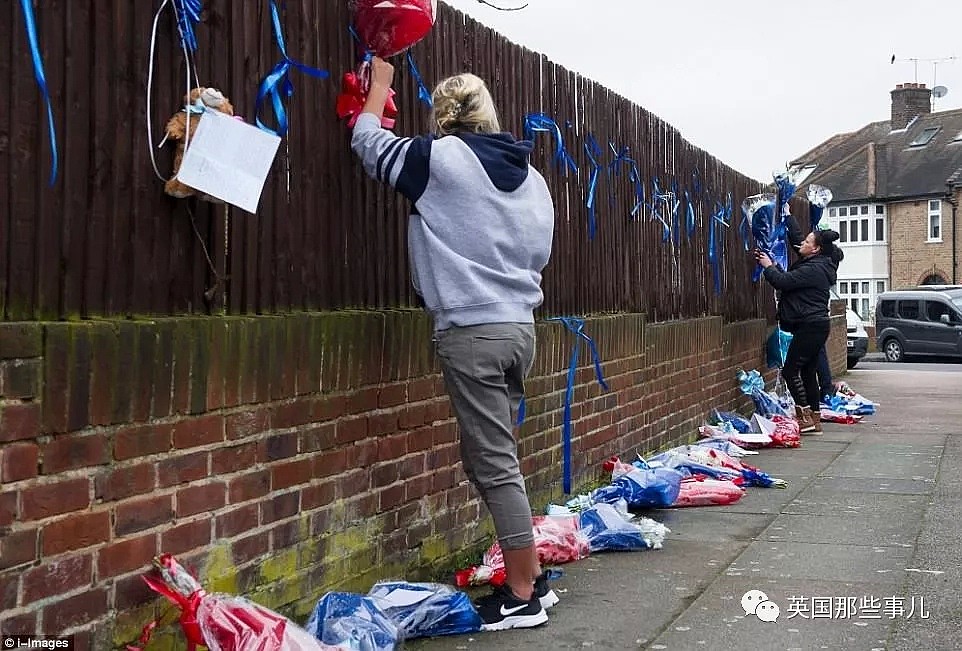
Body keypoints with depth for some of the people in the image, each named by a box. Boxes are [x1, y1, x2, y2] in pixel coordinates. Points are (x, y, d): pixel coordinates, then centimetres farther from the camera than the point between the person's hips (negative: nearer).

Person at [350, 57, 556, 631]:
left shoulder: (443, 157, -6)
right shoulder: (531, 174, 12)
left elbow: (371, 144, 9)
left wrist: (380, 85, 24)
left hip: (471, 330, -7)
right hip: (521, 326, 7)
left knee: (495, 463, -2)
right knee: (493, 455, 16)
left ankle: (525, 595, 4)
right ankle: (530, 577, 21)